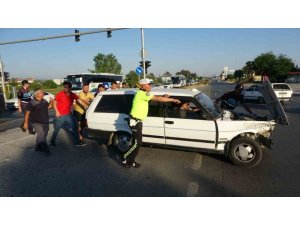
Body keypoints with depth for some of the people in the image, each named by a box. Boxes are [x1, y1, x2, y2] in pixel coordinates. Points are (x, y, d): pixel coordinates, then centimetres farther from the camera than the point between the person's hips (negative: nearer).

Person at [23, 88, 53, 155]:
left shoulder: (44, 101, 4)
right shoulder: (32, 102, -13)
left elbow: (48, 107, 22)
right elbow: (27, 113, -10)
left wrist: (51, 102, 1)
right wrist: (26, 123, -10)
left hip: (45, 122, 7)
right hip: (37, 122, -7)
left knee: (42, 135, 16)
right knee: (41, 135, -20)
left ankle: (38, 147, 34)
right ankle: (45, 149, -14)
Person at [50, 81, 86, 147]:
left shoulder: (73, 95, 0)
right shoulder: (60, 94, -11)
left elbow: (80, 101, -3)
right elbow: (54, 103, -5)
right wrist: (57, 112, -12)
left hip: (69, 115, 4)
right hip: (60, 115, -4)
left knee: (75, 128, 5)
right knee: (56, 129, 8)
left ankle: (78, 142, 16)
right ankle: (52, 142, 31)